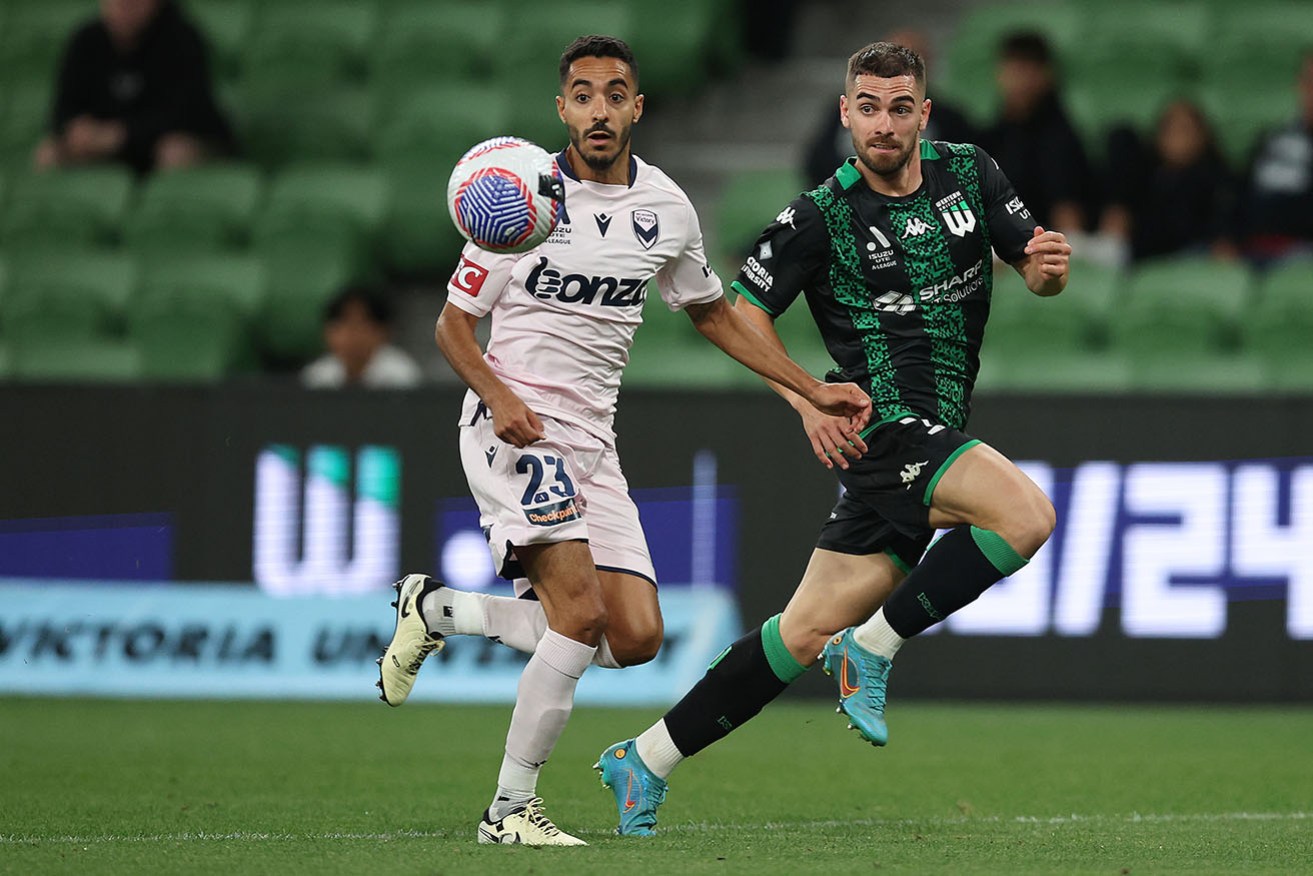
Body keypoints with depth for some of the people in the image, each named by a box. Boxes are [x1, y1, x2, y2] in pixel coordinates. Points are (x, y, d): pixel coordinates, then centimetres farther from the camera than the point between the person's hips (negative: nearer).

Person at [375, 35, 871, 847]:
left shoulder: (666, 209, 6)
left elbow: (715, 313, 21)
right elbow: (454, 322, -1)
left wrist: (814, 391, 15)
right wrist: (499, 398, -19)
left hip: (591, 438, 6)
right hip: (515, 425, -6)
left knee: (636, 638, -3)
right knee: (580, 611, -23)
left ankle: (440, 608, 15)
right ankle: (511, 808, -12)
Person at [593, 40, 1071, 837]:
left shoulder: (970, 173, 8)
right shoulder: (821, 217, -6)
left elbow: (1036, 273, 11)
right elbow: (742, 312, 1)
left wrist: (1049, 264, -13)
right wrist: (807, 402, -11)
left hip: (935, 432, 6)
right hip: (889, 421, -6)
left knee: (811, 630, 5)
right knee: (1026, 515, -28)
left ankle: (648, 759, 13)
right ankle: (875, 646, -14)